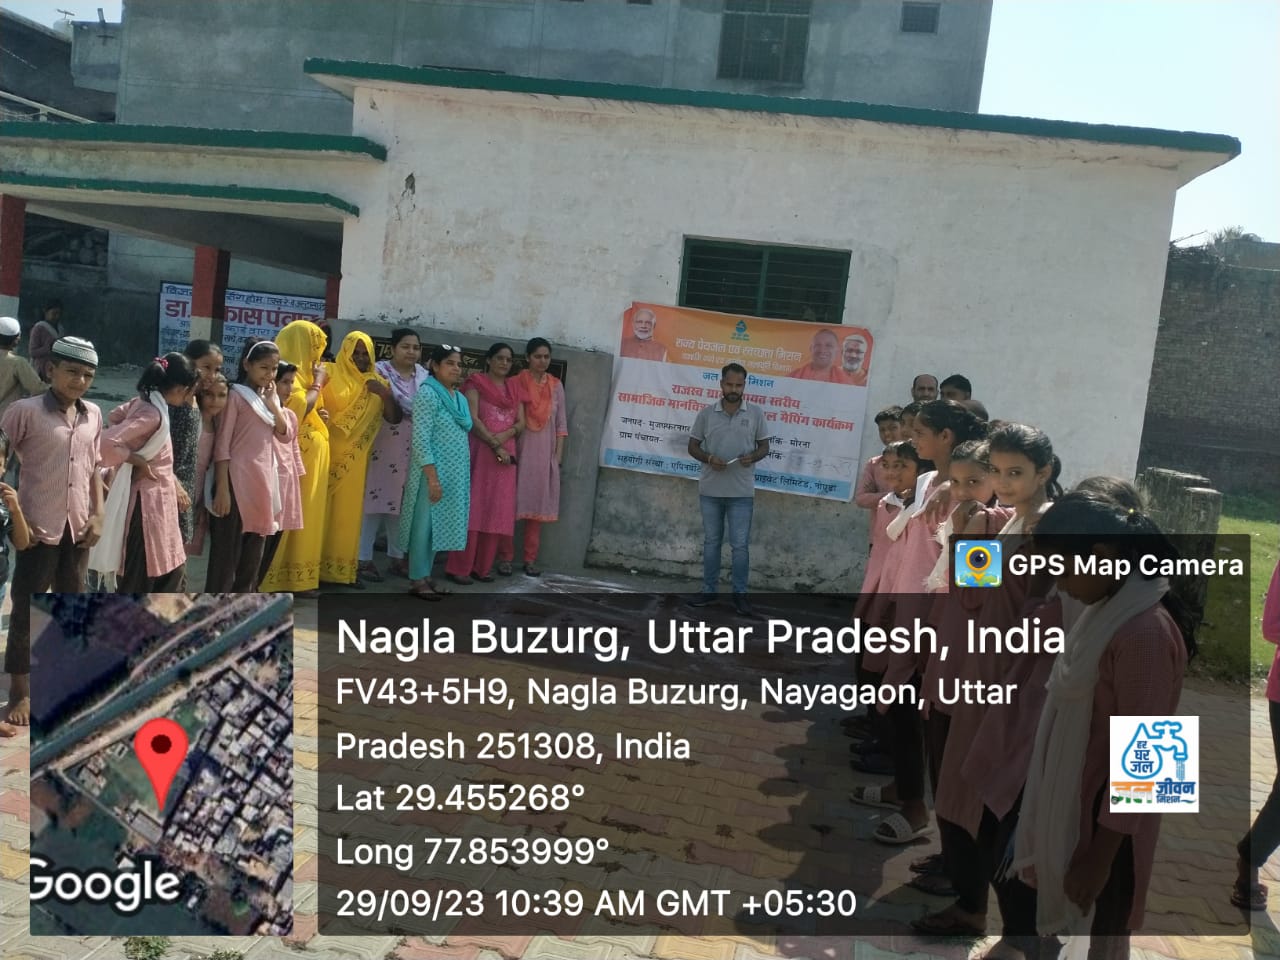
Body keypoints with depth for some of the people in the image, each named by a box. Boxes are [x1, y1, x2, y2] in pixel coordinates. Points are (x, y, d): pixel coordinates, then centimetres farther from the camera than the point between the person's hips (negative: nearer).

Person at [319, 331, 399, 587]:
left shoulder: (378, 382, 10)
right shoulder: (329, 374, -1)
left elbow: (394, 418, 2)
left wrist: (385, 395, -12)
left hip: (356, 458, 4)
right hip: (329, 452, -3)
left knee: (349, 509, 7)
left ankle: (344, 567, 14)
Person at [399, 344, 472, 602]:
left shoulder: (460, 398, 13)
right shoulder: (427, 393, -11)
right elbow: (420, 439, -17)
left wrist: (462, 476, 13)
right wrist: (432, 477, -22)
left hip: (456, 474, 8)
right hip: (433, 472, -8)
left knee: (439, 524, 12)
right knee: (425, 524, -2)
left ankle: (426, 576, 20)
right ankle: (416, 580, 6)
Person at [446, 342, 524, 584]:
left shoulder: (514, 389, 17)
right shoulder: (476, 383, 1)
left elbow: (521, 423, 9)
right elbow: (472, 419, -9)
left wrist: (505, 435, -11)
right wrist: (494, 445, -16)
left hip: (506, 454, 5)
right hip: (480, 452, -5)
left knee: (496, 512, 4)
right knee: (472, 509, -6)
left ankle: (483, 566, 11)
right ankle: (459, 567, -2)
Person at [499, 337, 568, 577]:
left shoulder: (556, 385, 8)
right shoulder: (516, 383, -1)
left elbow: (561, 422, 9)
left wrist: (558, 454, 3)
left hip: (545, 453, 3)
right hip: (519, 451, -3)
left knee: (538, 504, 5)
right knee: (512, 503, -1)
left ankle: (530, 558, 12)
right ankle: (505, 557, 6)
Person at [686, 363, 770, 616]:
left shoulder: (756, 414, 0)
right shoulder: (706, 413, 0)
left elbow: (764, 446, 6)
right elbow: (693, 446, 5)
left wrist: (753, 457, -16)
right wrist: (709, 458, -15)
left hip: (742, 492, -1)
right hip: (710, 490, 1)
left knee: (740, 545, 1)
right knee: (711, 541, 12)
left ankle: (740, 595, 11)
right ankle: (708, 591, 21)